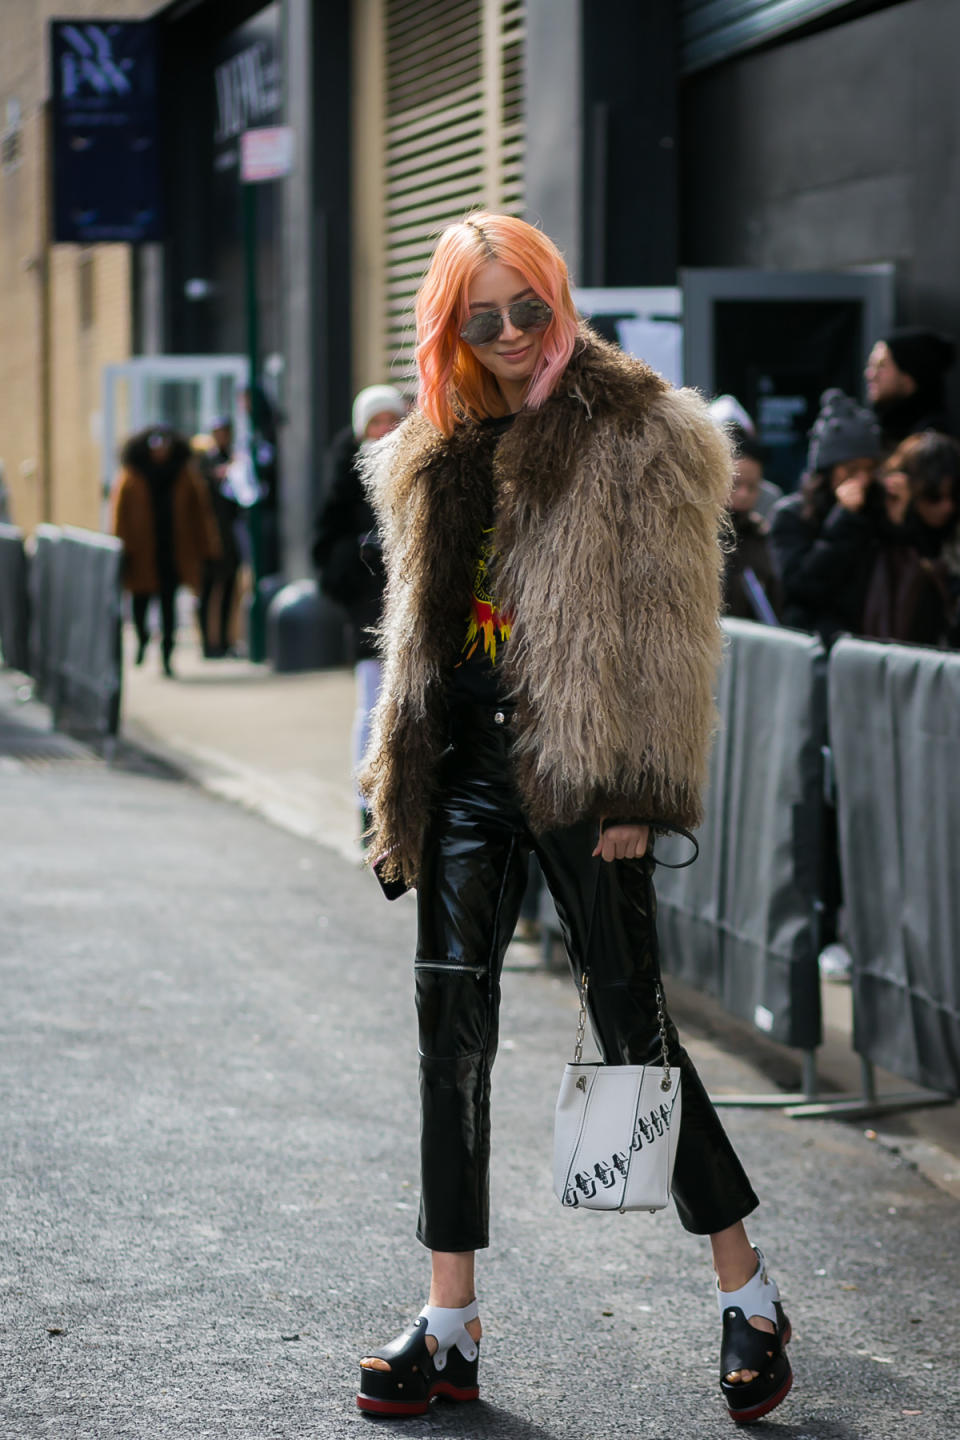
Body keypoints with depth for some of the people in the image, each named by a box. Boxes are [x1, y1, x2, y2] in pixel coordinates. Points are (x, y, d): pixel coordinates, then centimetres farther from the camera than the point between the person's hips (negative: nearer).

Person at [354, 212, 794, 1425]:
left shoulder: (638, 438, -5)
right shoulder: (439, 454, 14)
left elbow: (669, 628, -8)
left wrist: (635, 791, -13)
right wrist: (399, 783, 15)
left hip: (575, 770, -6)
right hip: (464, 763, 6)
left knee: (630, 1023, -2)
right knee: (451, 1028, 3)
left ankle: (747, 1294, 12)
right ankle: (451, 1325, 9)